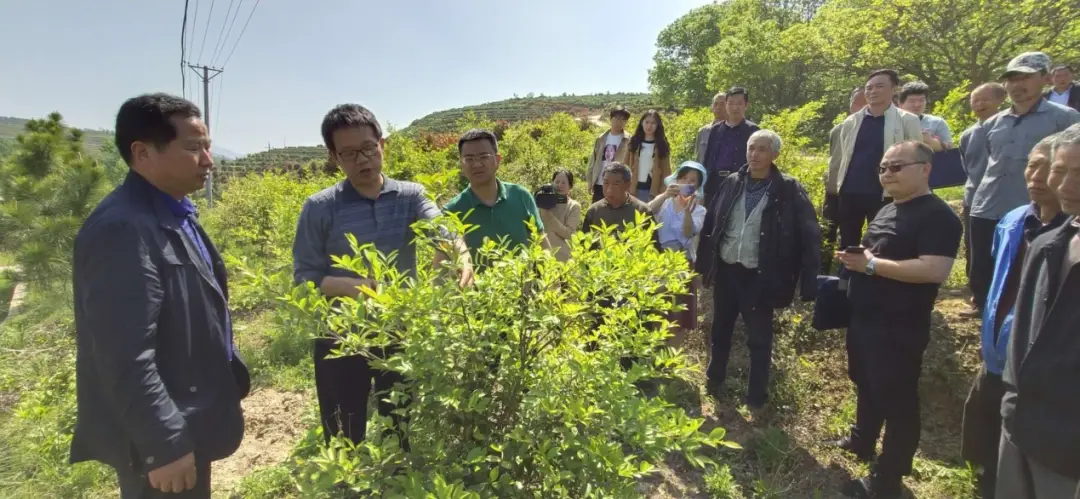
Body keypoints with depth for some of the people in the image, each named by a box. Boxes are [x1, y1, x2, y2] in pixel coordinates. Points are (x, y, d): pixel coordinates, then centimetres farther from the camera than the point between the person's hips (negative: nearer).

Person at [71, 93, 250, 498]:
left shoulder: (172, 215, 7)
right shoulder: (124, 230, -25)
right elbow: (126, 357, -28)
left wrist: (229, 375, 20)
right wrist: (164, 445, -24)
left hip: (186, 419, 10)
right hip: (160, 436, -9)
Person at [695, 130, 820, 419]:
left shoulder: (789, 190, -9)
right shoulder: (732, 184, 2)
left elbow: (810, 236, -10)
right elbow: (710, 224, 7)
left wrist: (807, 284, -15)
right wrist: (704, 264, 5)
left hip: (759, 277, -4)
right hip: (725, 271, 4)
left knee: (759, 340, 8)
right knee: (721, 332, 19)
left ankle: (756, 400, 23)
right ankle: (714, 382, 39)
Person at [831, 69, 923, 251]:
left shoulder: (907, 121, 0)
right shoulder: (851, 122, 8)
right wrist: (835, 189, 7)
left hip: (883, 195, -2)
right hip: (849, 193, 3)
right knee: (847, 246, 10)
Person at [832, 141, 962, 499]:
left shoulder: (938, 216, -15)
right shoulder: (887, 211, 13)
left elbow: (935, 270, -28)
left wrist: (871, 264, -24)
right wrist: (854, 258, 5)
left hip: (899, 331, -9)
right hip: (863, 320, 9)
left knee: (897, 401, 4)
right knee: (867, 387, 24)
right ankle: (861, 442, 44)